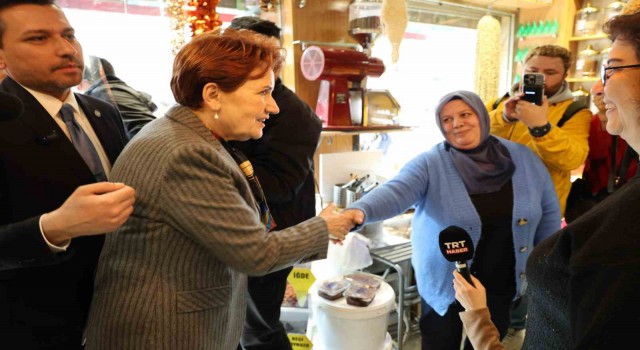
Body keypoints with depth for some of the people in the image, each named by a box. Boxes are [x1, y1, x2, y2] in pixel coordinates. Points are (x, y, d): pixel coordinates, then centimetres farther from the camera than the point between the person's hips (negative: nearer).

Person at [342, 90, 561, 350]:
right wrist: (359, 211, -53)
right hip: (445, 283, -3)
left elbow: (549, 212, 4)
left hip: (501, 284, 4)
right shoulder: (430, 164, -17)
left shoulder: (522, 158, -4)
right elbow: (395, 192, -33)